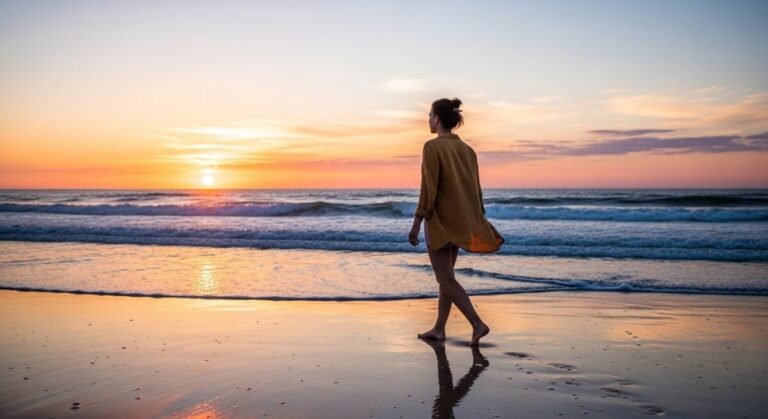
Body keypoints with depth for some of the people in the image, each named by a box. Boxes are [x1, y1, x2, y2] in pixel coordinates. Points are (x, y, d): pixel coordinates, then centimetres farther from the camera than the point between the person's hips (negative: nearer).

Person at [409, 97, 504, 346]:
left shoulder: (432, 146, -12)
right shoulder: (467, 149, 8)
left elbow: (428, 188, -18)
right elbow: (476, 189, 9)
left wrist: (417, 223, -15)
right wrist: (478, 222, 15)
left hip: (439, 220, -7)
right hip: (461, 220, 8)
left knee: (445, 279, -1)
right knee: (446, 275, 15)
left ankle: (477, 324, -10)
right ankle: (439, 329, 20)